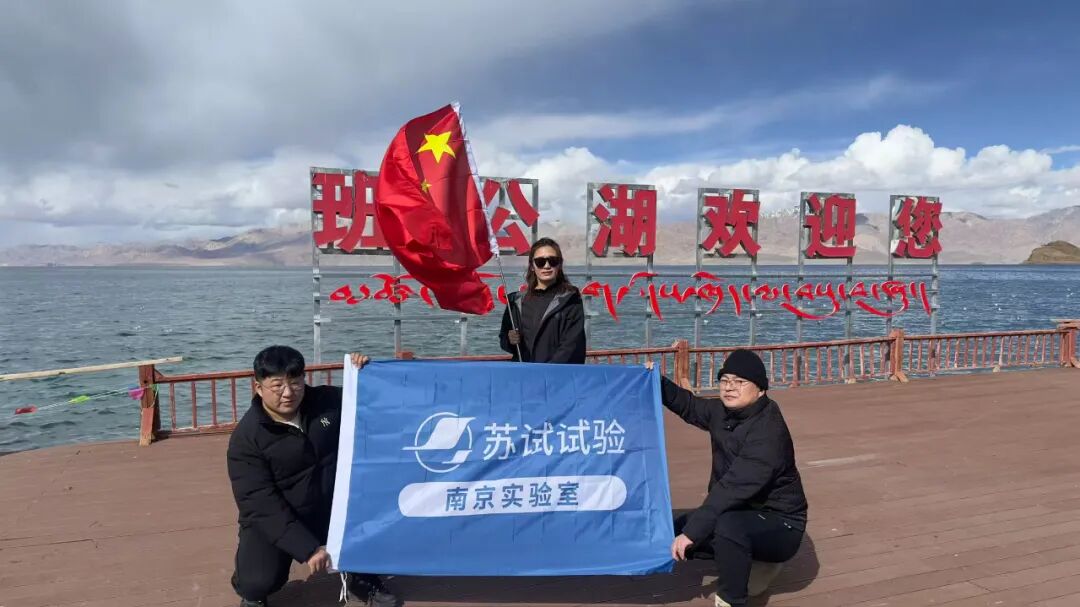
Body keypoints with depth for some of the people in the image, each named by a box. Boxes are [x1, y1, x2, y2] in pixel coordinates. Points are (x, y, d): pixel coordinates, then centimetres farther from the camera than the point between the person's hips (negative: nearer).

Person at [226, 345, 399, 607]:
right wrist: (308, 548, -33)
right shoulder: (246, 437, -19)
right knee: (259, 580, -25)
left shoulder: (328, 401, -10)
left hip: (331, 507, 3)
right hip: (273, 521, -2)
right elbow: (261, 505, -24)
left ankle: (362, 577, 6)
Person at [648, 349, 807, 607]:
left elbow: (734, 487, -34)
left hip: (778, 523, -9)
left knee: (728, 525, -39)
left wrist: (692, 531, -36)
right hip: (740, 512, 9)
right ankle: (751, 558, 18)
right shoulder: (723, 412, -2)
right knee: (673, 533, 6)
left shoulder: (769, 431, -28)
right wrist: (658, 384, 1)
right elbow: (690, 406, 18)